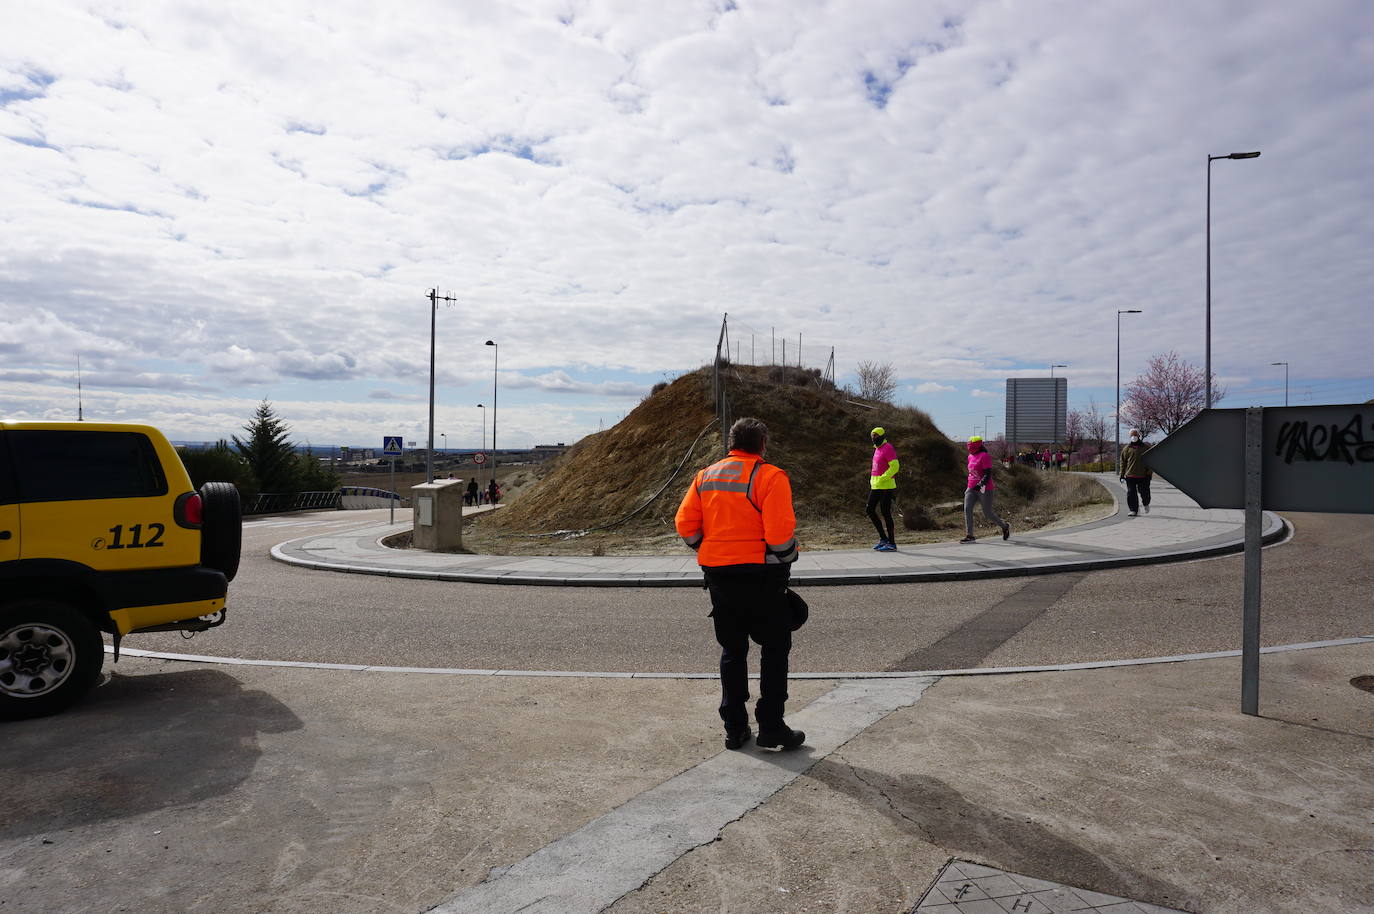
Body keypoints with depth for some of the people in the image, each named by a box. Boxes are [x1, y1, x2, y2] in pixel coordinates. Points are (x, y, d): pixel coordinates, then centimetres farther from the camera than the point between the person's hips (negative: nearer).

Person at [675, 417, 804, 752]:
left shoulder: (706, 476, 6)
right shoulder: (769, 476, -12)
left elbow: (685, 523, 3)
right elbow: (780, 532, -19)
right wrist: (786, 560, -1)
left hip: (718, 575, 5)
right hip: (761, 576, -5)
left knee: (732, 651, 16)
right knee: (774, 649, 9)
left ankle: (735, 728, 20)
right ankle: (771, 727, 9)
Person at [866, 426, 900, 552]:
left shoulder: (888, 448, -12)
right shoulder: (877, 449, 17)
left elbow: (895, 466, -20)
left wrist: (882, 479, -24)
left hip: (886, 485, -9)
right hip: (875, 486, 9)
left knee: (885, 513, -6)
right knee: (870, 510, 7)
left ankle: (892, 543, 2)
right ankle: (883, 538, 16)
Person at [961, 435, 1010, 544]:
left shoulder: (985, 456, -14)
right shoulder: (970, 457, 11)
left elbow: (988, 474, -19)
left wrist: (980, 484, -31)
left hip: (984, 489, -7)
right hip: (971, 489, 7)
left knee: (987, 514, 2)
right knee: (967, 509, -11)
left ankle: (1005, 526, 29)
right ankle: (969, 536, -9)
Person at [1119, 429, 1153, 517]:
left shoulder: (1145, 448, 8)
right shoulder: (1126, 449, 8)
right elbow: (1123, 463, 9)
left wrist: (1149, 473, -1)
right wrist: (1122, 475, 3)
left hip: (1143, 476, 0)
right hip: (1130, 476, 0)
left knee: (1144, 493, 1)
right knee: (1131, 494, -3)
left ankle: (1146, 504, 32)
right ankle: (1134, 510, 5)